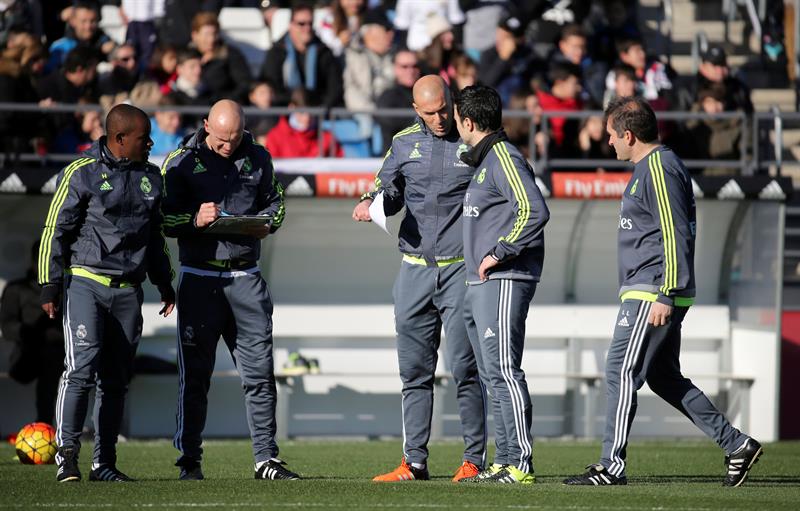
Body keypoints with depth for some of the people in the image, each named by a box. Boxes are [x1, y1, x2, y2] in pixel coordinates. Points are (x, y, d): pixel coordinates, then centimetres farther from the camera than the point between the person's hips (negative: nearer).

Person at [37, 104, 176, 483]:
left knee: (115, 380, 6)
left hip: (128, 291, 6)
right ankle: (67, 454, -14)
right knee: (82, 366, -18)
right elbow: (55, 230, -3)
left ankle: (104, 463, 10)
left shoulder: (150, 177, 14)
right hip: (84, 281, -6)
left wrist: (164, 284, 25)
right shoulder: (81, 173, -4)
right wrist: (50, 287, -7)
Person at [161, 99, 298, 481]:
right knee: (195, 373, 0)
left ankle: (266, 459, 6)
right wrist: (194, 220, -20)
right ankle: (189, 460, 7)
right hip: (200, 277, -3)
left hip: (246, 277, 3)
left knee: (259, 371, 1)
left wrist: (267, 223, -3)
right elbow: (162, 218, -2)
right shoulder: (181, 162, -2)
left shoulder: (258, 158, 7)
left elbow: (274, 200, 19)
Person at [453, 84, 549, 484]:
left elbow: (534, 210, -23)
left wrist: (499, 252, -19)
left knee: (503, 370, -13)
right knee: (492, 375, 11)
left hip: (503, 282, -11)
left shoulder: (503, 158, -12)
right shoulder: (484, 160, 19)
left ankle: (520, 464, -14)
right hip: (479, 286, 11)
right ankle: (504, 462, 14)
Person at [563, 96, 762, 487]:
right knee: (664, 378, 12)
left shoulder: (659, 168, -14)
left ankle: (612, 466, -7)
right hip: (647, 293, 11)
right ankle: (737, 445, 15)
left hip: (651, 295, -11)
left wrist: (665, 296, -23)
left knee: (621, 372, -9)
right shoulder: (649, 167, 18)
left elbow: (675, 235, -20)